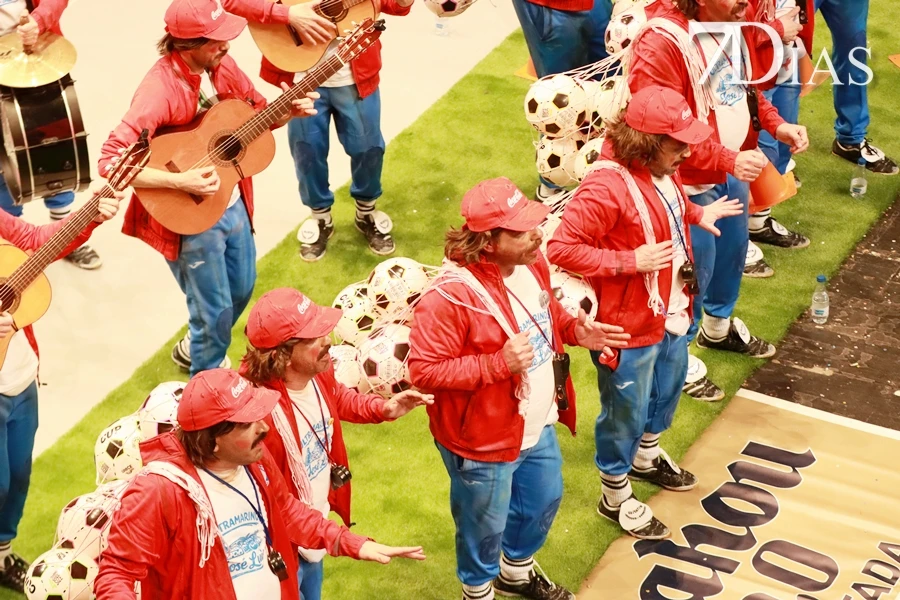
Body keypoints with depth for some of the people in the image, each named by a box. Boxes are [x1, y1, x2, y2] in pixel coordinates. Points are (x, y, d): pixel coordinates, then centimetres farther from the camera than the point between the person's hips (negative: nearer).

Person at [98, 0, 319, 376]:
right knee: (216, 311, 5)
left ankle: (195, 349, 51)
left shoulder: (220, 65, -7)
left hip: (233, 203, 8)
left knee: (241, 290, 24)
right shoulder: (160, 91, -30)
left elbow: (257, 111, 9)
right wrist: (180, 181, -39)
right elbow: (111, 160, -35)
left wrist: (290, 109, -12)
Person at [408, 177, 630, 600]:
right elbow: (423, 371, -28)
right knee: (485, 526, 16)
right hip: (483, 442, -8)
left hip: (537, 427, 8)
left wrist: (575, 330, -7)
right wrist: (498, 363, -35)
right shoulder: (452, 296, -32)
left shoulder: (530, 264, -7)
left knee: (544, 501, 29)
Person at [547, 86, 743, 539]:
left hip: (670, 315, 9)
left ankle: (646, 458, 58)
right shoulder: (607, 187, -31)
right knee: (625, 413, 11)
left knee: (666, 391, 30)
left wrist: (698, 213, 2)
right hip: (628, 329, -9)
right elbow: (562, 248, -30)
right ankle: (615, 497, 33)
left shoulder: (662, 170, -3)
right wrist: (631, 261, -30)